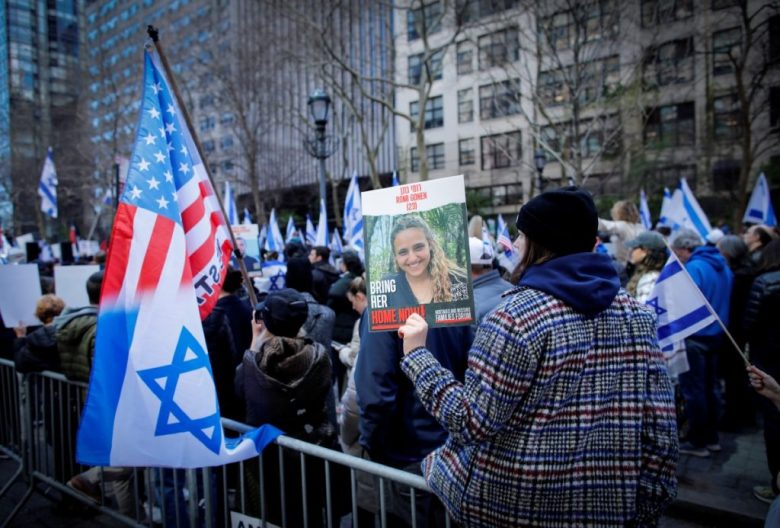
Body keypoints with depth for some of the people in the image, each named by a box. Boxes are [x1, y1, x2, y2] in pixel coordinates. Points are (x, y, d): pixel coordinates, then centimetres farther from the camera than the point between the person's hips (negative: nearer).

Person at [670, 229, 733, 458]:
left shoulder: (694, 268, -18)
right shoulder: (723, 266, 9)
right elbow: (722, 301, 18)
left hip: (694, 337, -9)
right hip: (715, 335, 9)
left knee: (693, 391, 0)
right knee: (710, 388, 16)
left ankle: (698, 442, 8)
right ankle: (712, 438, 26)